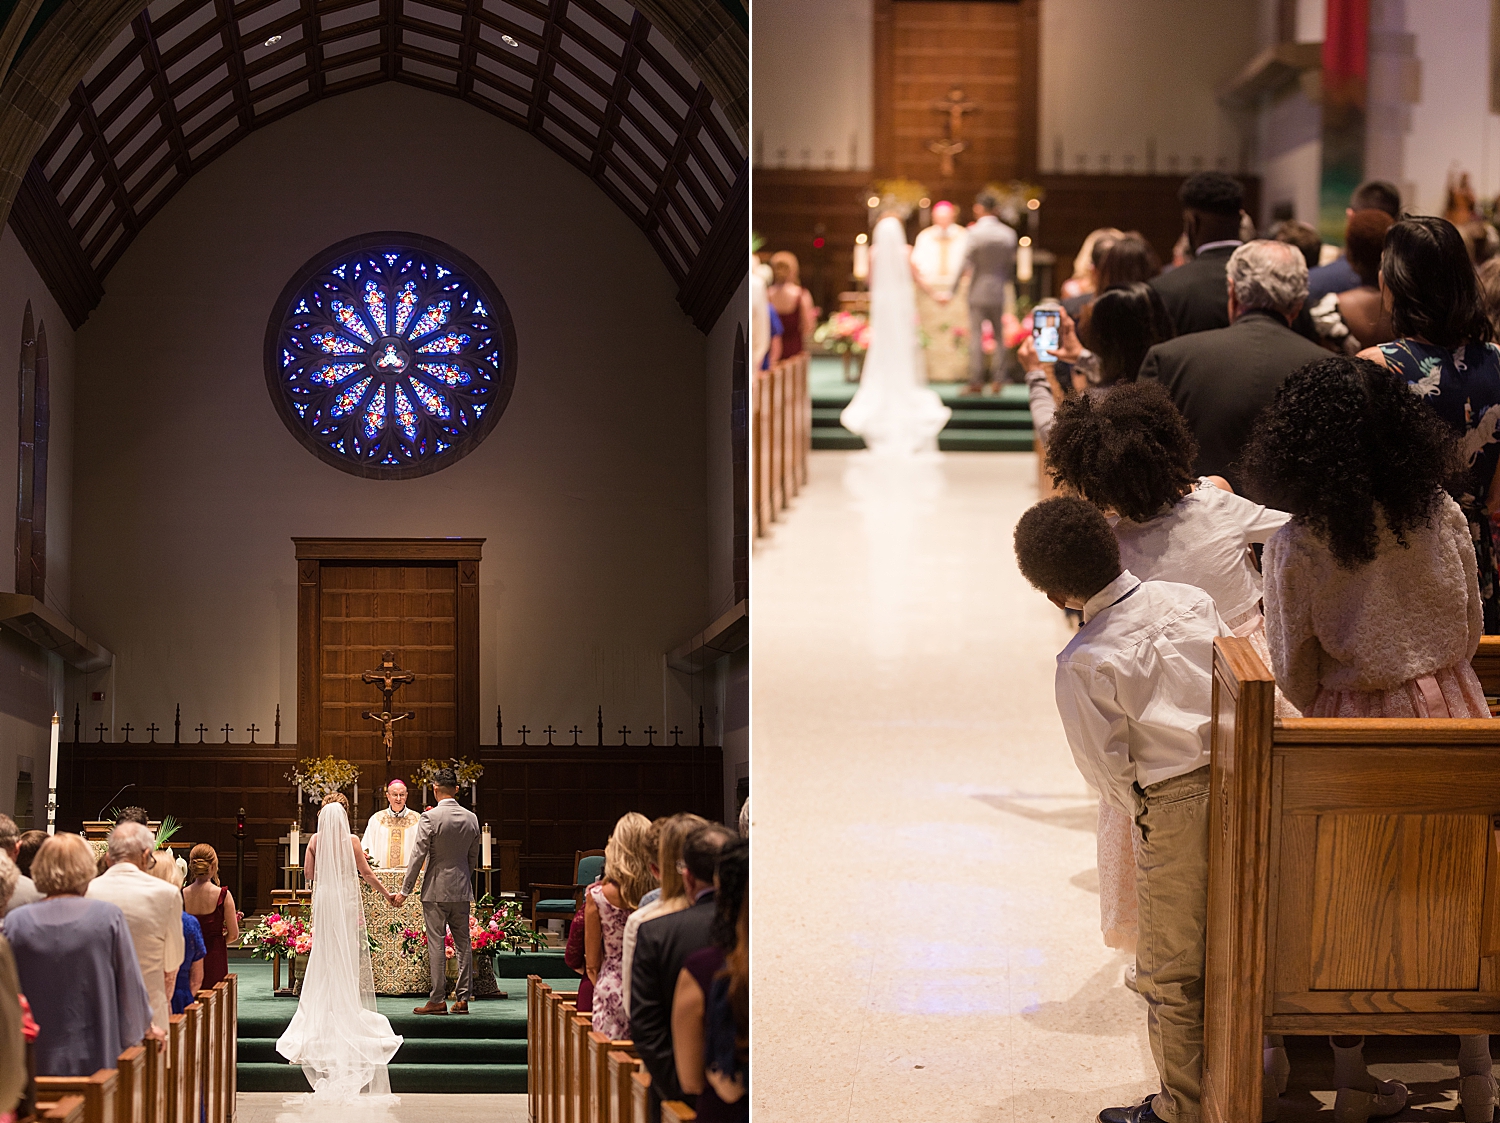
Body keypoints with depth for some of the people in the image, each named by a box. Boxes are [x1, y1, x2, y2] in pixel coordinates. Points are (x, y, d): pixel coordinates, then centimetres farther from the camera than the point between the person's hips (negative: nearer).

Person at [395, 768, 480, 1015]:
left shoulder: (430, 817, -12)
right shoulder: (471, 819, 3)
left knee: (436, 944, -1)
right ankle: (462, 998, 10)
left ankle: (437, 1000, -1)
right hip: (462, 890, 5)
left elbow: (418, 855, -13)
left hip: (436, 890, -5)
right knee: (463, 943, 9)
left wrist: (405, 891, -8)